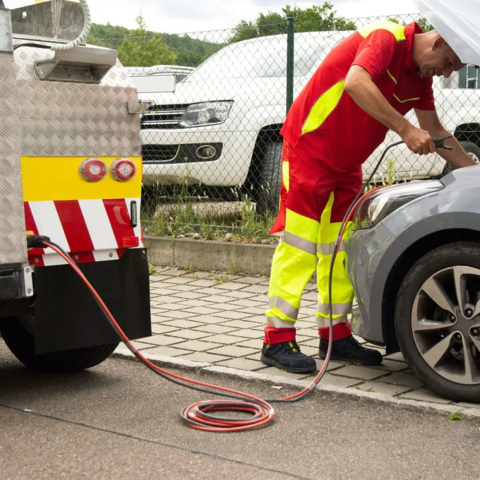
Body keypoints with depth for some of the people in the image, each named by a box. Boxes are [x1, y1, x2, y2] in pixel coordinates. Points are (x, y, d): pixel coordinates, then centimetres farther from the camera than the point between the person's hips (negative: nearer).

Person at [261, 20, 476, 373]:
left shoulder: (420, 77, 8)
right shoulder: (387, 38, -18)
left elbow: (435, 131, 17)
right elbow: (355, 83, -37)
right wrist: (405, 129, -36)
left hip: (346, 163, 9)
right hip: (310, 148, -9)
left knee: (339, 248, 9)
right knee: (299, 245, -10)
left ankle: (336, 335, 16)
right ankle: (277, 340, -7)